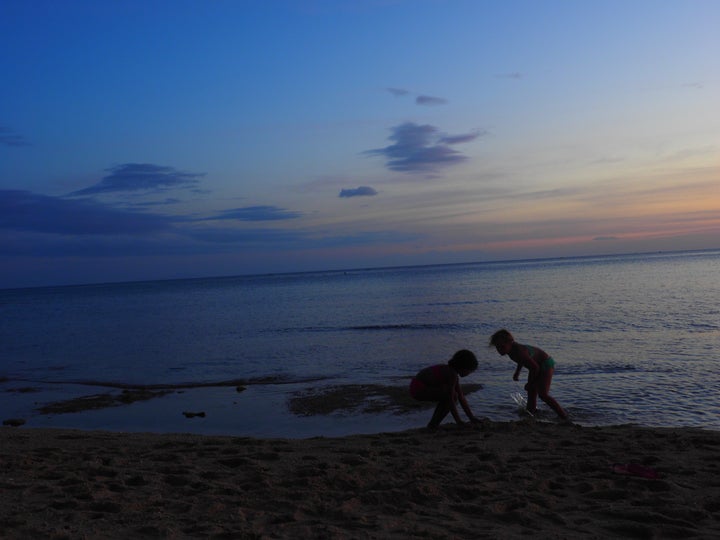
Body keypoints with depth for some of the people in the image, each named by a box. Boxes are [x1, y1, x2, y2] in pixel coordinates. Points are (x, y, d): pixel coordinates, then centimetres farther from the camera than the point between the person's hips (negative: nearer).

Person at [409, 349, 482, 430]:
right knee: (453, 396, -11)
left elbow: (461, 397, 15)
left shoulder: (453, 372, 13)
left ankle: (432, 424, 15)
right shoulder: (452, 375, -16)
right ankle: (433, 425, -4)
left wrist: (472, 418, 15)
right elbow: (450, 399, -19)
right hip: (419, 389, -10)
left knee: (451, 396, 18)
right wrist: (459, 421, -13)